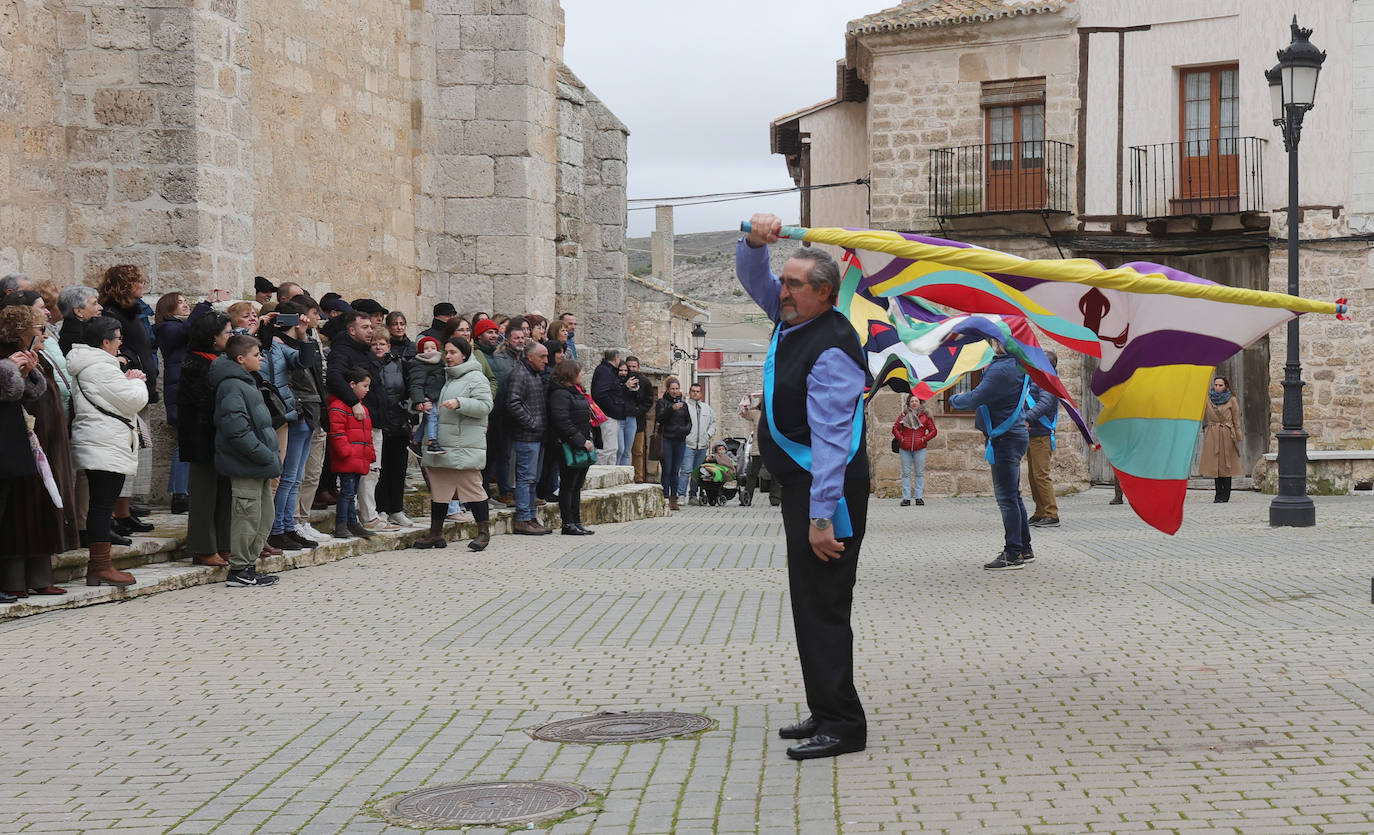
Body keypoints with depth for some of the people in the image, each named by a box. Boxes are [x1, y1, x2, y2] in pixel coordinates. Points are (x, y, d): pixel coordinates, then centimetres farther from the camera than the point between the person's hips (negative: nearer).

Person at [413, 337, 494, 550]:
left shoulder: (476, 378, -4)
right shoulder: (444, 377, 22)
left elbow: (485, 406, -15)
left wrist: (459, 403, -23)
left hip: (465, 446, -8)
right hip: (439, 444, 8)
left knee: (472, 487, -7)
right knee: (438, 488, 9)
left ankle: (484, 532, 2)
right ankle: (436, 534, 16)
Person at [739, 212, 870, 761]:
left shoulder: (831, 351, -20)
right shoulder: (791, 319, 8)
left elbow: (830, 439, -24)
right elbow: (753, 278, 20)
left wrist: (821, 516, -26)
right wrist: (755, 240, -4)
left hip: (827, 488, -10)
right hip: (800, 484, 10)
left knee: (823, 604, -9)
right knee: (808, 602, 14)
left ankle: (842, 725, -5)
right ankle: (825, 712, 22)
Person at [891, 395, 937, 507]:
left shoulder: (925, 416, 6)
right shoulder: (903, 415, 7)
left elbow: (933, 431, 8)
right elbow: (895, 428, 10)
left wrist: (924, 439, -3)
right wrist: (901, 439, -2)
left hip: (919, 449, 0)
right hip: (904, 449, 0)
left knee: (919, 473, 2)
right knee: (906, 473, 0)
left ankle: (919, 497, 7)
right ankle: (906, 498, 2)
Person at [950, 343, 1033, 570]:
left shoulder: (1001, 370, -20)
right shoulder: (1019, 366, 12)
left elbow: (975, 399, -21)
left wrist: (954, 399, -2)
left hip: (1005, 439, -11)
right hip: (1014, 434, 11)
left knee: (1007, 497, -7)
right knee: (1013, 496, 16)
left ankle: (1013, 554, -6)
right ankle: (1024, 549, 23)